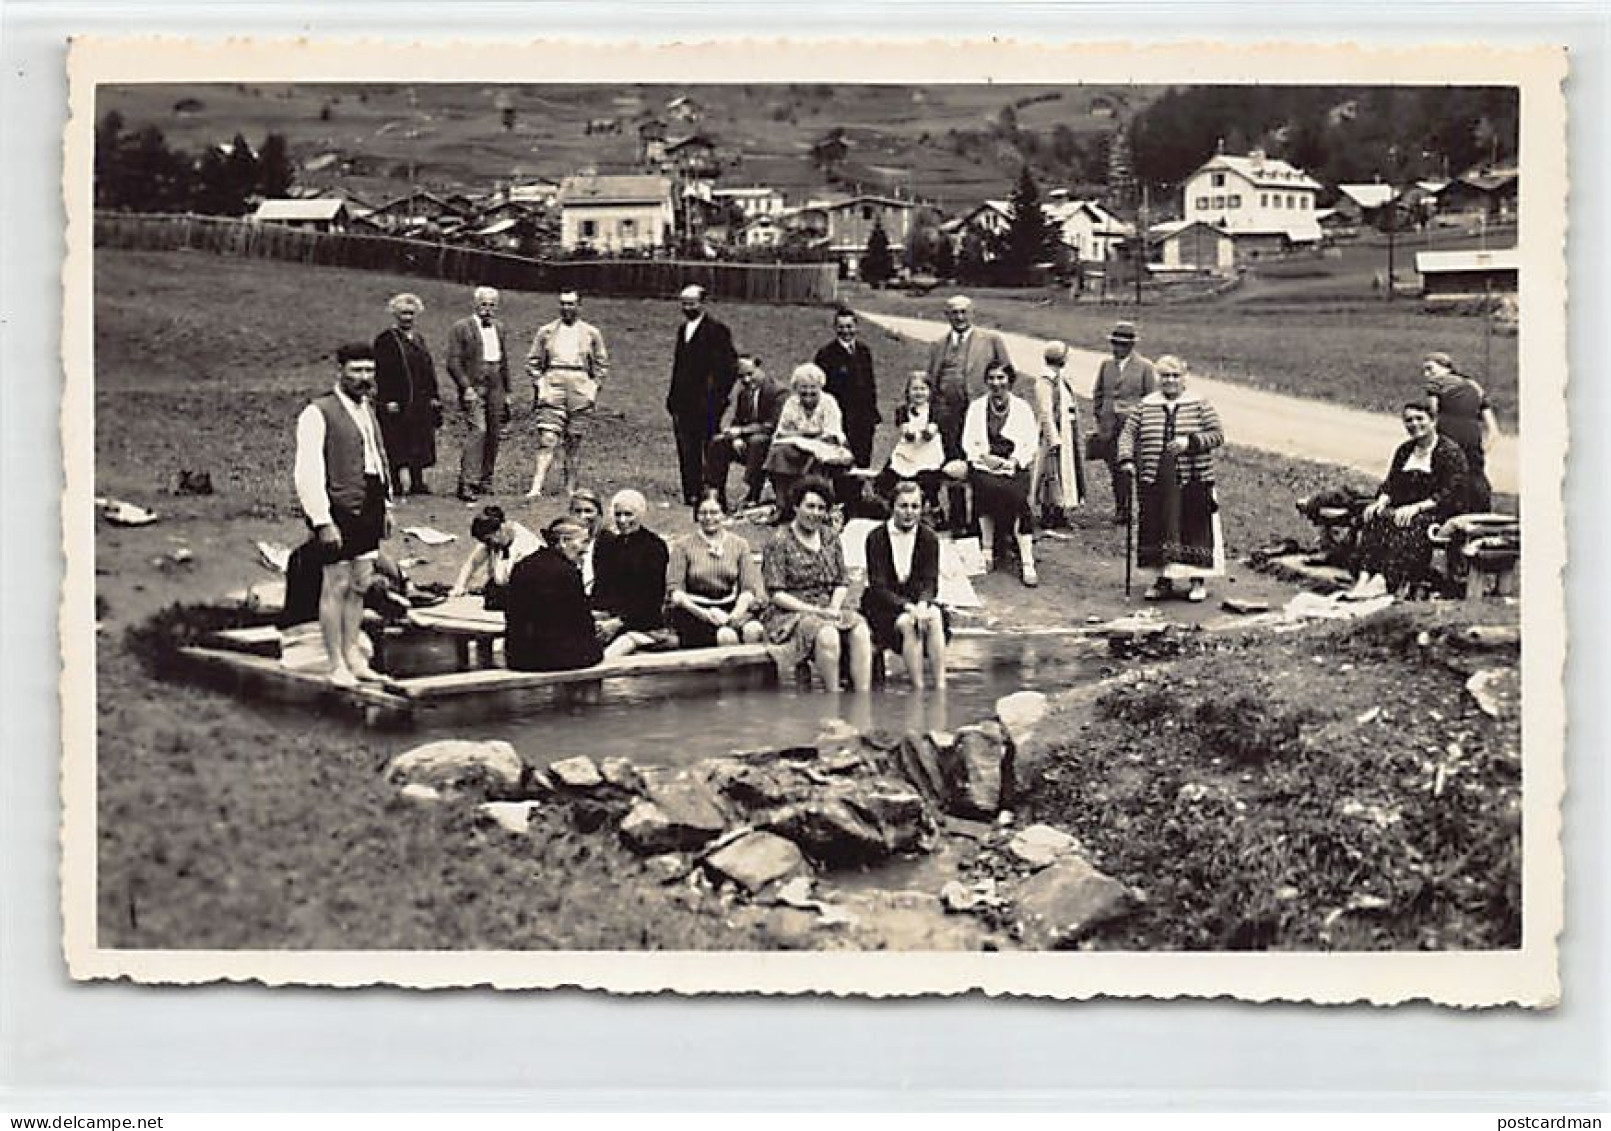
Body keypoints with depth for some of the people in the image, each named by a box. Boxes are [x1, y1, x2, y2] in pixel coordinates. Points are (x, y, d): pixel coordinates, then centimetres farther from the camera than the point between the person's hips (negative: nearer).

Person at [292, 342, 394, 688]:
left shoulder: (368, 409, 15)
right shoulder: (318, 413, -11)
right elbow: (307, 473, -15)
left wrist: (386, 506, 19)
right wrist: (322, 522, -20)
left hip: (369, 510, 8)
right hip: (339, 512, -8)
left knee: (359, 587, 13)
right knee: (336, 587, -1)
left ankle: (353, 656, 23)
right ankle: (337, 665, 5)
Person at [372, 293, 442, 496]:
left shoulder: (418, 339, 16)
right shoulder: (385, 340, -5)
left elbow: (429, 370, 17)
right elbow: (381, 372, -11)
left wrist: (434, 398, 10)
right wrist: (388, 400, -18)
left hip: (420, 403, 7)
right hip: (396, 403, -7)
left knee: (418, 447, 10)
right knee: (396, 448, -3)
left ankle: (417, 483, 17)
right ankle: (395, 485, 3)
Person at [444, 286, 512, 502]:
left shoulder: (499, 328, 17)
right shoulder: (461, 327, -2)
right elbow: (453, 362, -6)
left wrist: (507, 391, 19)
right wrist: (466, 387, -15)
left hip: (495, 388, 6)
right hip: (473, 386, -6)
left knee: (494, 435, 6)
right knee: (477, 429, -19)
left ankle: (485, 481, 17)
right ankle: (467, 483, -21)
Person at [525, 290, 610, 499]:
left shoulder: (591, 334, 11)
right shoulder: (546, 331, 11)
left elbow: (602, 365, 14)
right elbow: (532, 362, 14)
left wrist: (594, 388, 4)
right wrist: (539, 385, 3)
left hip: (580, 388, 1)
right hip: (552, 385, -1)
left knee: (574, 442, 3)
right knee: (547, 439, -11)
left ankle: (570, 488, 10)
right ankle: (536, 487, -18)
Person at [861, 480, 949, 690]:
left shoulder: (929, 538, 2)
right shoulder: (876, 537, -7)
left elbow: (930, 584, -1)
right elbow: (878, 586, -13)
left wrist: (922, 605, -25)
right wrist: (908, 607, -28)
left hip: (917, 601, 3)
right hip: (882, 605, -3)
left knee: (935, 618, -30)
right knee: (908, 623, -34)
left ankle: (940, 686, -35)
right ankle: (919, 689, -34)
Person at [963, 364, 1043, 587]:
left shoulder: (1022, 408, 10)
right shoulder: (976, 407, 13)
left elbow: (1032, 444, 5)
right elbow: (968, 443, 8)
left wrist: (1014, 462, -11)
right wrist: (985, 457, -11)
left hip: (1014, 467, -1)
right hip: (983, 465, 1)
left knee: (1016, 495, -31)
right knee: (986, 487, -33)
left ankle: (1027, 563, -32)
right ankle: (987, 552, -24)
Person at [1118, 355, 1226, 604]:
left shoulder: (1199, 405, 2)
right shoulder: (1146, 406, 9)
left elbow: (1217, 434, -2)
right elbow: (1128, 433, 7)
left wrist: (1190, 442, -17)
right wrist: (1126, 459, -9)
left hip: (1192, 481, -2)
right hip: (1155, 482, 2)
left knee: (1195, 528, 0)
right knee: (1158, 528, 4)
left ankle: (1198, 581, 11)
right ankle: (1164, 578, 16)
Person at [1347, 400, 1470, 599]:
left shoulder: (1450, 452, -3)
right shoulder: (1404, 450, 20)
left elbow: (1451, 494, -12)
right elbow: (1391, 484, 17)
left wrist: (1417, 507, -23)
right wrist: (1381, 501, -7)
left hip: (1439, 512, -6)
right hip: (1405, 508, 6)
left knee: (1411, 524, -37)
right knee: (1374, 517, -24)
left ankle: (1383, 581, -51)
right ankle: (1365, 576, -41)